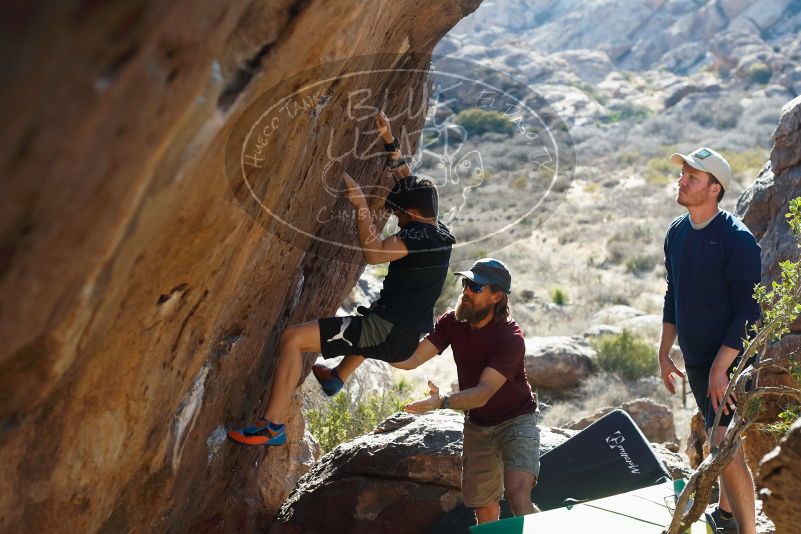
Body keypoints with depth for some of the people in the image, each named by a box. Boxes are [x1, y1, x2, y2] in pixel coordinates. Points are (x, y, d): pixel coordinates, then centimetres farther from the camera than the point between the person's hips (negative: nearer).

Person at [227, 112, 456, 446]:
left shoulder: (420, 234, -15)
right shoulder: (437, 230, 12)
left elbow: (374, 253, -29)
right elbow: (409, 182, 21)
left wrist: (361, 205, -22)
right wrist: (390, 141, 20)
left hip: (385, 334, -10)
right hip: (405, 341, 10)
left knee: (293, 337, -17)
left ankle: (271, 427, -19)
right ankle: (336, 379, 61)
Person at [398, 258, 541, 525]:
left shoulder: (510, 338, -26)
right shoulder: (452, 323, -9)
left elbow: (483, 393, -34)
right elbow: (410, 360, -14)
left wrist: (442, 402, -49)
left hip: (516, 420, -6)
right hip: (477, 424, 6)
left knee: (518, 495, -27)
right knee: (484, 507, 11)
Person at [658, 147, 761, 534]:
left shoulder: (736, 238, -18)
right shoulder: (677, 233, 5)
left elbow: (749, 309, -19)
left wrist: (721, 366, -23)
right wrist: (664, 353, 14)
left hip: (730, 358, -7)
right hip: (695, 358, 7)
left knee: (724, 446, -16)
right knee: (719, 439, 20)